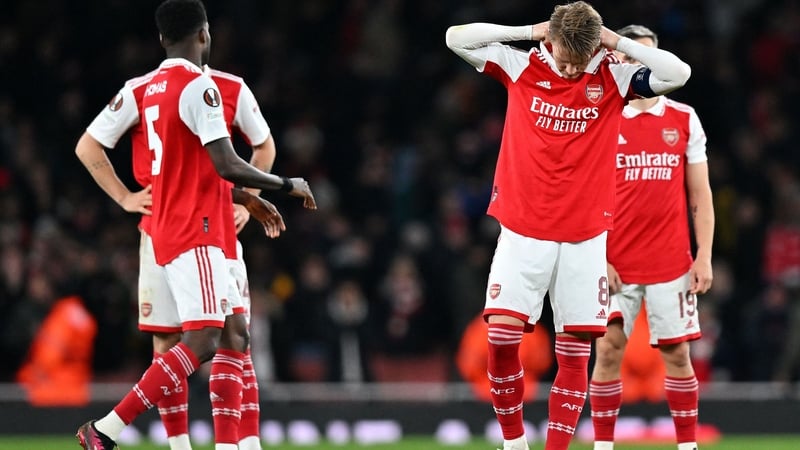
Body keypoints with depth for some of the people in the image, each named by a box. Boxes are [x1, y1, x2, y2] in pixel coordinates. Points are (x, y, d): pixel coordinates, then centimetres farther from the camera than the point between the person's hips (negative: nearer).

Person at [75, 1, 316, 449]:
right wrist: (289, 185, -5)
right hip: (197, 232, -10)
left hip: (171, 228, 10)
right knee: (202, 341, -15)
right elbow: (228, 167, -20)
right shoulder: (198, 86, -14)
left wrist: (248, 201, 28)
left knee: (234, 337, 10)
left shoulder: (151, 89, 15)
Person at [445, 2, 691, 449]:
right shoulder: (522, 68, 1)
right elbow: (457, 38, 2)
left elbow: (679, 73, -5)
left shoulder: (614, 80, 1)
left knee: (576, 350, -3)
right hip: (522, 232, 0)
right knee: (502, 334, -12)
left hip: (585, 238, 0)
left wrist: (618, 41, -7)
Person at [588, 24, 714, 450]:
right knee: (608, 351, -5)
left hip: (672, 263, 1)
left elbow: (700, 194, 8)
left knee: (676, 354, 3)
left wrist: (704, 257, 0)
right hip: (616, 265, -1)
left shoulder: (684, 120, 6)